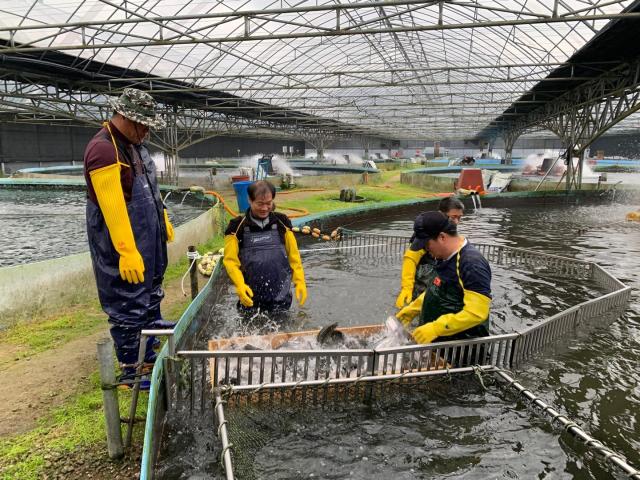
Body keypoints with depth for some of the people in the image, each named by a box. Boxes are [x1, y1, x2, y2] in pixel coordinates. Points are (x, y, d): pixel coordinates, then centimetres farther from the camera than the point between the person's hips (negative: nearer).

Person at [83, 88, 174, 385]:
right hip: (123, 242, -10)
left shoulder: (133, 144, 8)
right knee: (128, 308, 1)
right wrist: (127, 252, -30)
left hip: (149, 237, 10)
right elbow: (112, 207, -28)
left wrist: (164, 221, 22)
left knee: (151, 296, 23)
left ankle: (151, 354, 42)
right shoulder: (103, 149, -22)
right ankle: (129, 372, 17)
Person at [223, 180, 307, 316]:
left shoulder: (281, 222, 1)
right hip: (250, 297, -1)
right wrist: (240, 285, -19)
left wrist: (300, 282, -1)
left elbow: (294, 255, 6)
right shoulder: (237, 227, -5)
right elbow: (230, 261, -5)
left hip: (281, 299, 1)